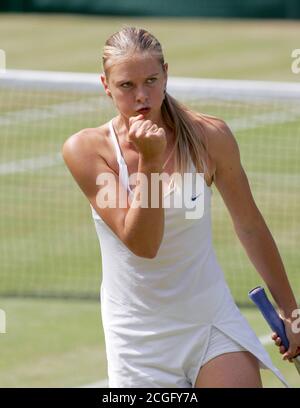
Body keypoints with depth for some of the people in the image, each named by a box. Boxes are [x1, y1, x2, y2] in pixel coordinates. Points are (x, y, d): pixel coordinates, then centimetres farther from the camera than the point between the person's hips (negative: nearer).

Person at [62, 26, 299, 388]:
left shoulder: (210, 136, -7)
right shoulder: (85, 149, -11)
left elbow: (249, 226, 6)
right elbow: (142, 244, -18)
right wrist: (150, 162, -28)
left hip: (215, 325, 1)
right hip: (138, 341, 0)